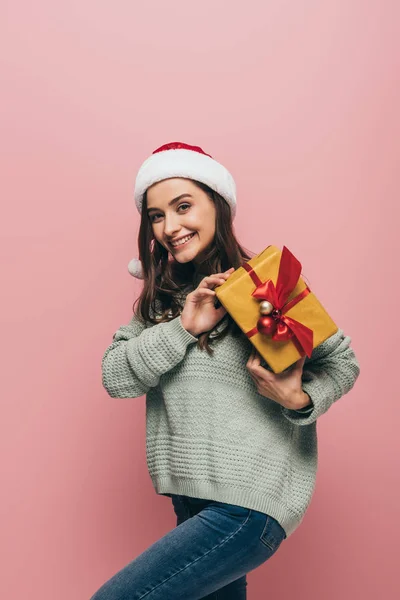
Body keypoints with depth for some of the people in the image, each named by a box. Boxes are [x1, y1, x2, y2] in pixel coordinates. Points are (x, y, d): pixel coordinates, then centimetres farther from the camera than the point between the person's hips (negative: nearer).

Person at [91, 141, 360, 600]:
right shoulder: (160, 298, 8)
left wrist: (299, 399, -21)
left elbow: (342, 362, -1)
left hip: (251, 504, -6)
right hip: (191, 500, 6)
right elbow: (115, 377, -3)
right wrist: (184, 327, -15)